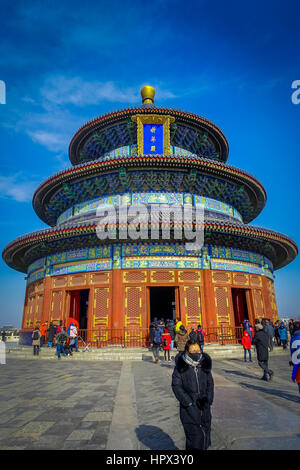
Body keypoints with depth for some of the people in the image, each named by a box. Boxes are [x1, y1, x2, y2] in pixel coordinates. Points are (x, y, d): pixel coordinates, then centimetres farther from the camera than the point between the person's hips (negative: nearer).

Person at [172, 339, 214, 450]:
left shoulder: (205, 364, 2)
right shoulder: (180, 367, -10)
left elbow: (210, 383, 10)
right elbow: (176, 386, -9)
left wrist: (208, 399, -3)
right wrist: (189, 403, -12)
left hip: (204, 406, 4)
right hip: (189, 408, -4)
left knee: (205, 433, 11)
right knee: (194, 434, -7)